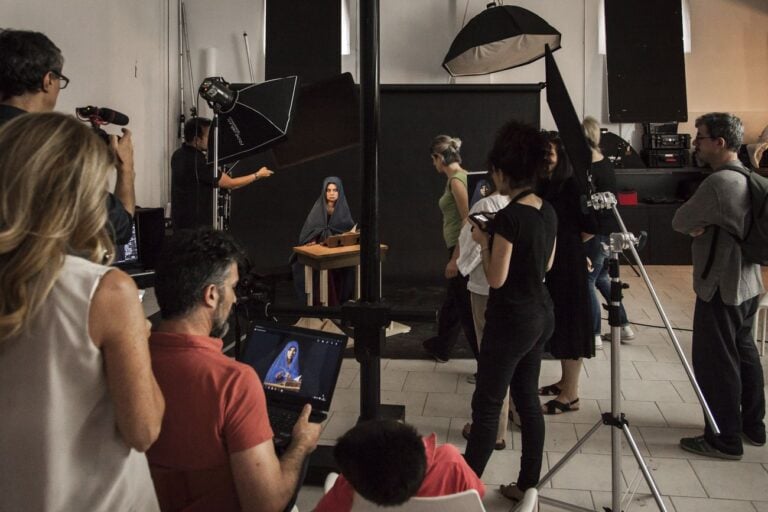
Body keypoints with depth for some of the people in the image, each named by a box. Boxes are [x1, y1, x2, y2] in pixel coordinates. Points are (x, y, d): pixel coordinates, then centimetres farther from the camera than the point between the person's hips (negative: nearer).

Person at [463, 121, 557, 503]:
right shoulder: (548, 212, 4)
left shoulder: (508, 216, -21)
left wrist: (484, 241, -5)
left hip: (512, 320, -8)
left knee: (487, 404, 2)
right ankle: (528, 485, 25)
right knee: (527, 398, 16)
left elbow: (496, 279, -18)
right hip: (541, 315, 9)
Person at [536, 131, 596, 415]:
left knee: (569, 323, -1)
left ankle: (570, 395, 8)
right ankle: (565, 381, 31)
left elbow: (592, 225, -16)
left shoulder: (572, 186, -15)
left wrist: (570, 242, -2)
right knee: (557, 323, 17)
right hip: (548, 263, 8)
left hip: (567, 264, -8)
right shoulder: (543, 186, 8)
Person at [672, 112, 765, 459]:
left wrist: (694, 226, 3)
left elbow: (679, 222, -15)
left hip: (720, 288, -10)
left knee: (716, 363, 0)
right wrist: (701, 226, -7)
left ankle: (725, 440, 10)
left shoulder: (718, 182, -23)